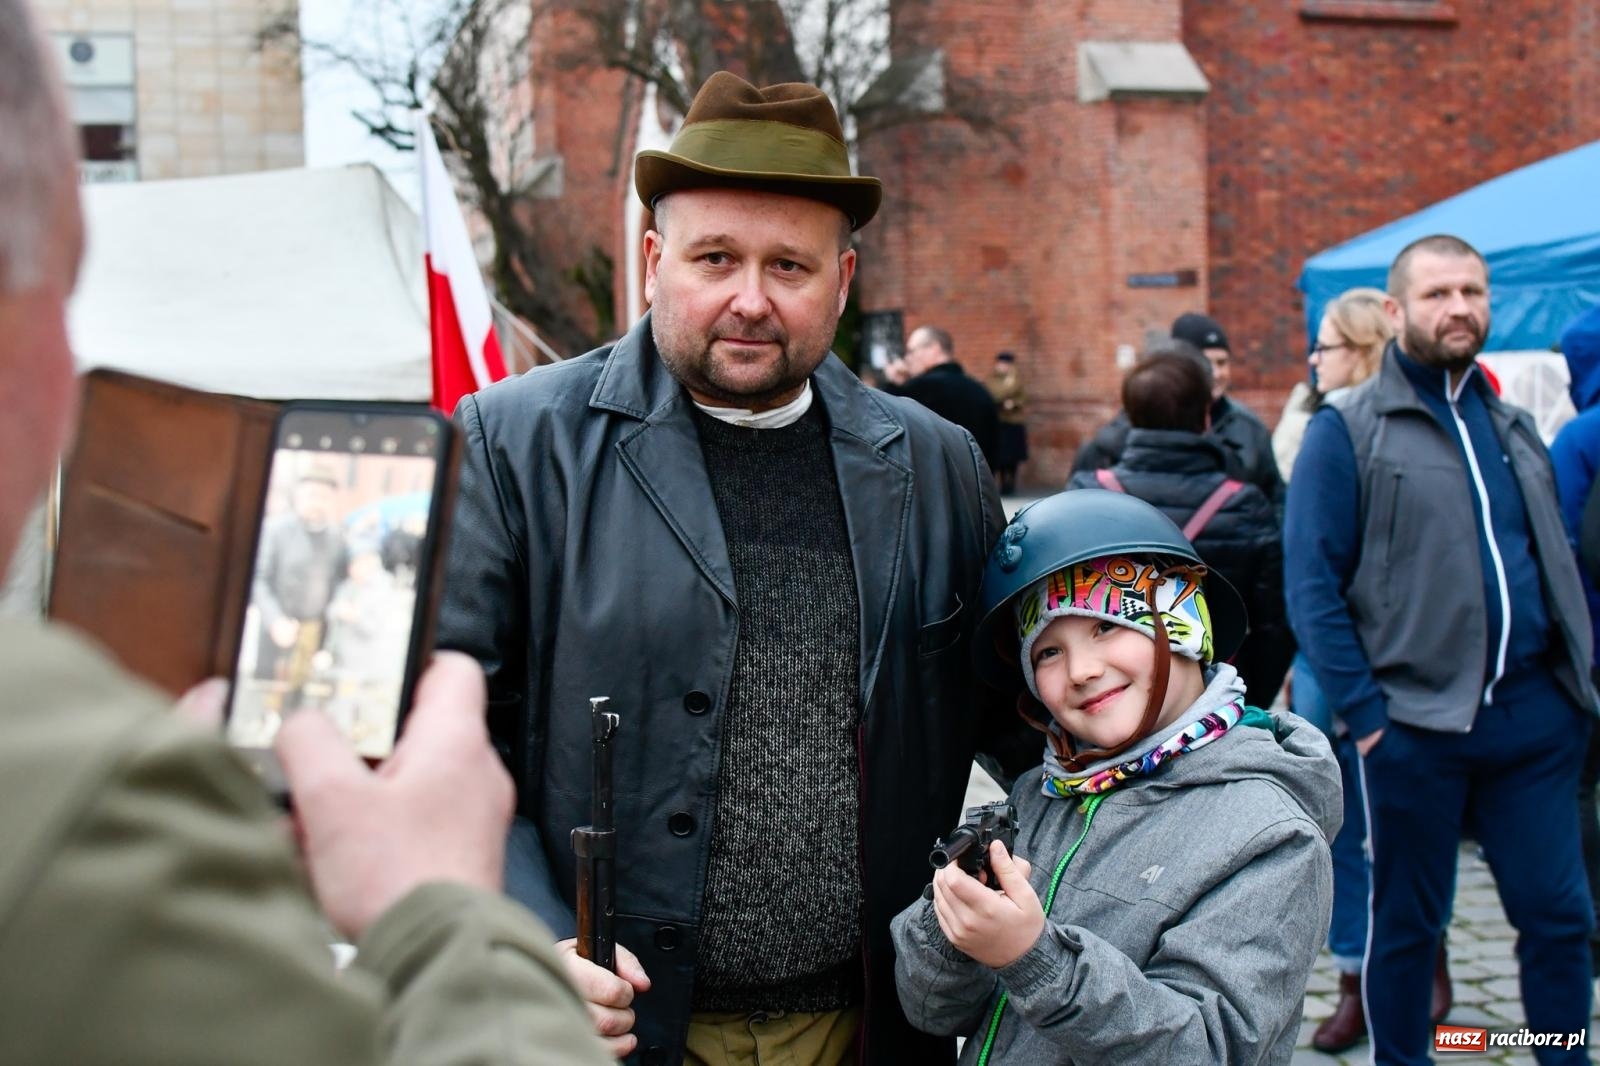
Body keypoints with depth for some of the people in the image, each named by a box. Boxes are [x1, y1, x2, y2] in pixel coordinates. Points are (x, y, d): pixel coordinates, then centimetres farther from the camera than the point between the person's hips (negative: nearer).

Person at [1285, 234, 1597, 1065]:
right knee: (1406, 925, 10)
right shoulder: (1348, 430, -5)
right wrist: (1363, 713, -14)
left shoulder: (1513, 426, 13)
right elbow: (1311, 586, -10)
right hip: (1415, 724, -4)